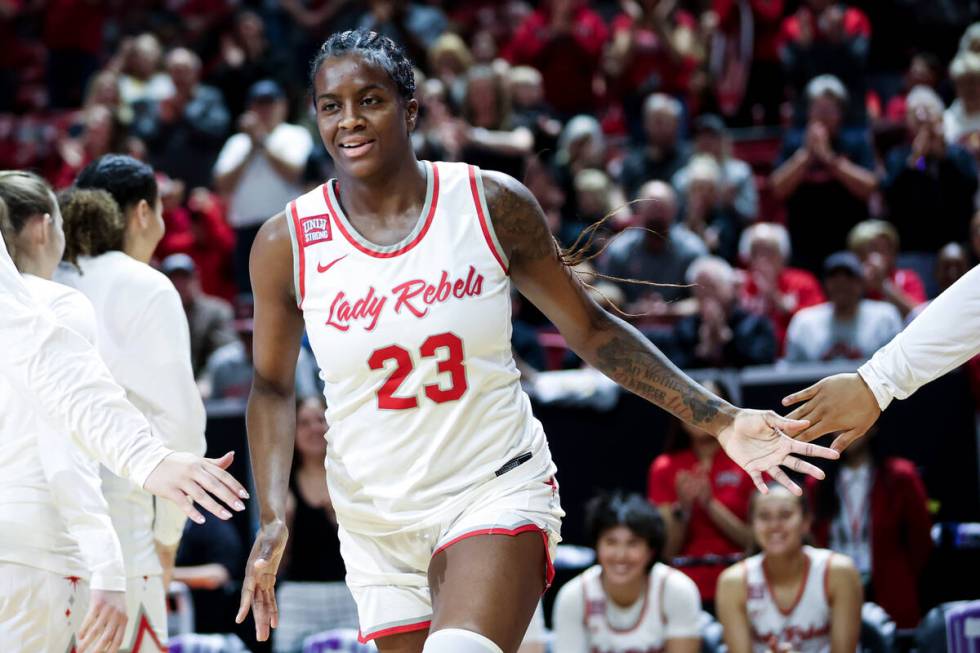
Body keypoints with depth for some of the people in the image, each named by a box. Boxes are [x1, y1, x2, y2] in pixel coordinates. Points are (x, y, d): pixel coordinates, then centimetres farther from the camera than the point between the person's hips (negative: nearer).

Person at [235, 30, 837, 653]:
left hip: (497, 491, -2)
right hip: (377, 524, 3)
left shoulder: (492, 203, -6)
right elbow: (273, 385, 9)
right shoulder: (287, 244, -5)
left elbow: (592, 330, 4)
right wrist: (274, 515, -5)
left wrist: (719, 419, -2)